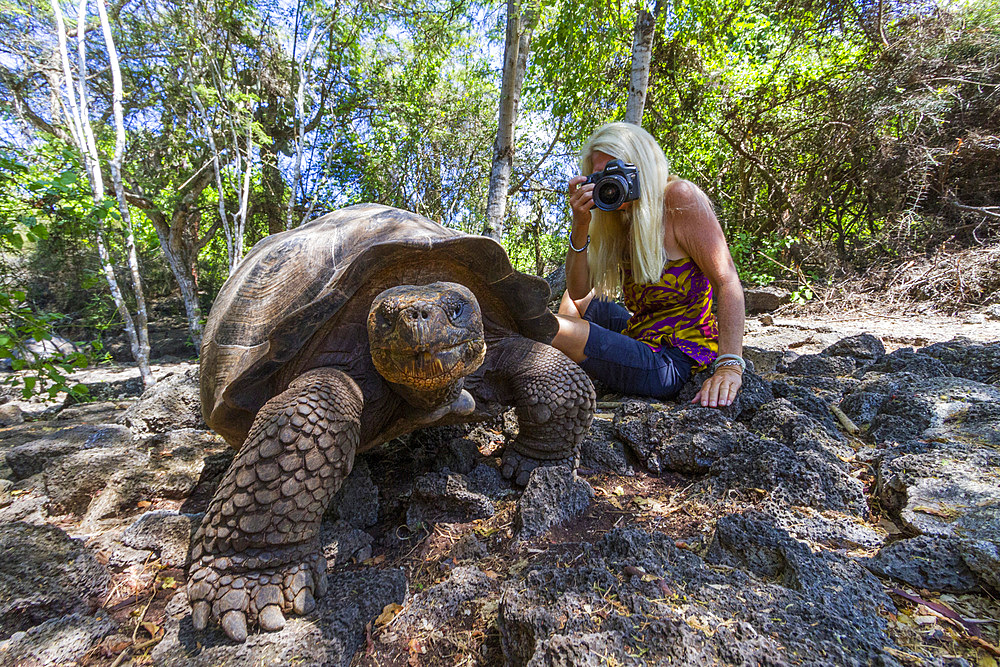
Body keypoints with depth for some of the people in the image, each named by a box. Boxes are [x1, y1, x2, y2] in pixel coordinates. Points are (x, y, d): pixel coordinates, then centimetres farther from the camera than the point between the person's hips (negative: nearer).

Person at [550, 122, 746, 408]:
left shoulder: (680, 197, -12)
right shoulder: (622, 218, 9)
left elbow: (727, 282, -18)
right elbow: (578, 290, 2)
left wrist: (729, 366, -27)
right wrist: (580, 226, -11)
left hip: (670, 362, -8)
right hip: (641, 337, 8)